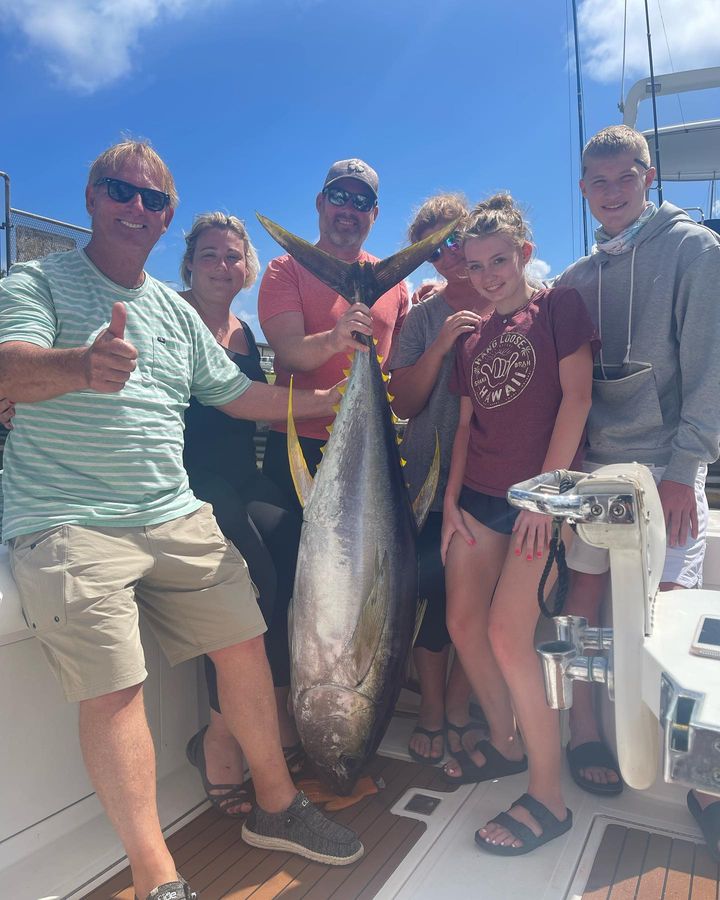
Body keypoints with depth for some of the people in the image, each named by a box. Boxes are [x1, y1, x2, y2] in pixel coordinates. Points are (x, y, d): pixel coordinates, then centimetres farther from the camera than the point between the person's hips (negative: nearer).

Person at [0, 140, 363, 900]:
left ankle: (275, 807, 25)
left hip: (177, 517, 6)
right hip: (68, 523, -5)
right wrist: (84, 365, -41)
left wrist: (331, 401, 15)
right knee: (113, 692, -11)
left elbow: (236, 395, 22)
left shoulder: (177, 311, 18)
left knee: (245, 645, 5)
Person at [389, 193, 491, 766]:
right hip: (434, 480, 1)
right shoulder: (424, 318, 7)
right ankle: (432, 707, 25)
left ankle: (457, 707, 26)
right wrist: (441, 344, -12)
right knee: (432, 589, 4)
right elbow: (403, 403, -1)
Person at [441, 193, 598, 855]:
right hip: (479, 496, 6)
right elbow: (466, 423, 15)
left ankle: (549, 798, 4)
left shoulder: (559, 306, 0)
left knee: (508, 636, -12)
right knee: (463, 625, 6)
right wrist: (451, 496, 5)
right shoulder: (472, 339, 15)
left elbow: (576, 397, -9)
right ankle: (505, 744, 29)